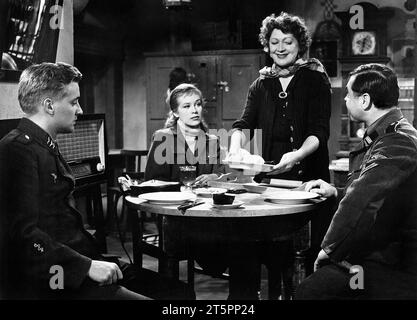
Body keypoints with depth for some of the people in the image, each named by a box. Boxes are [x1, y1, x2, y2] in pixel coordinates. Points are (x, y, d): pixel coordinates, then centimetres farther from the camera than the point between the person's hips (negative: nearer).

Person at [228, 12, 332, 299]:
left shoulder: (315, 79, 0)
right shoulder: (261, 85, 10)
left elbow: (319, 131, -10)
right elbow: (244, 124, 2)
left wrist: (297, 155, -28)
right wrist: (236, 147, -21)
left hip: (309, 176, -3)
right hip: (269, 176, 3)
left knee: (314, 248, -2)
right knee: (271, 247, 2)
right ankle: (281, 291, 20)